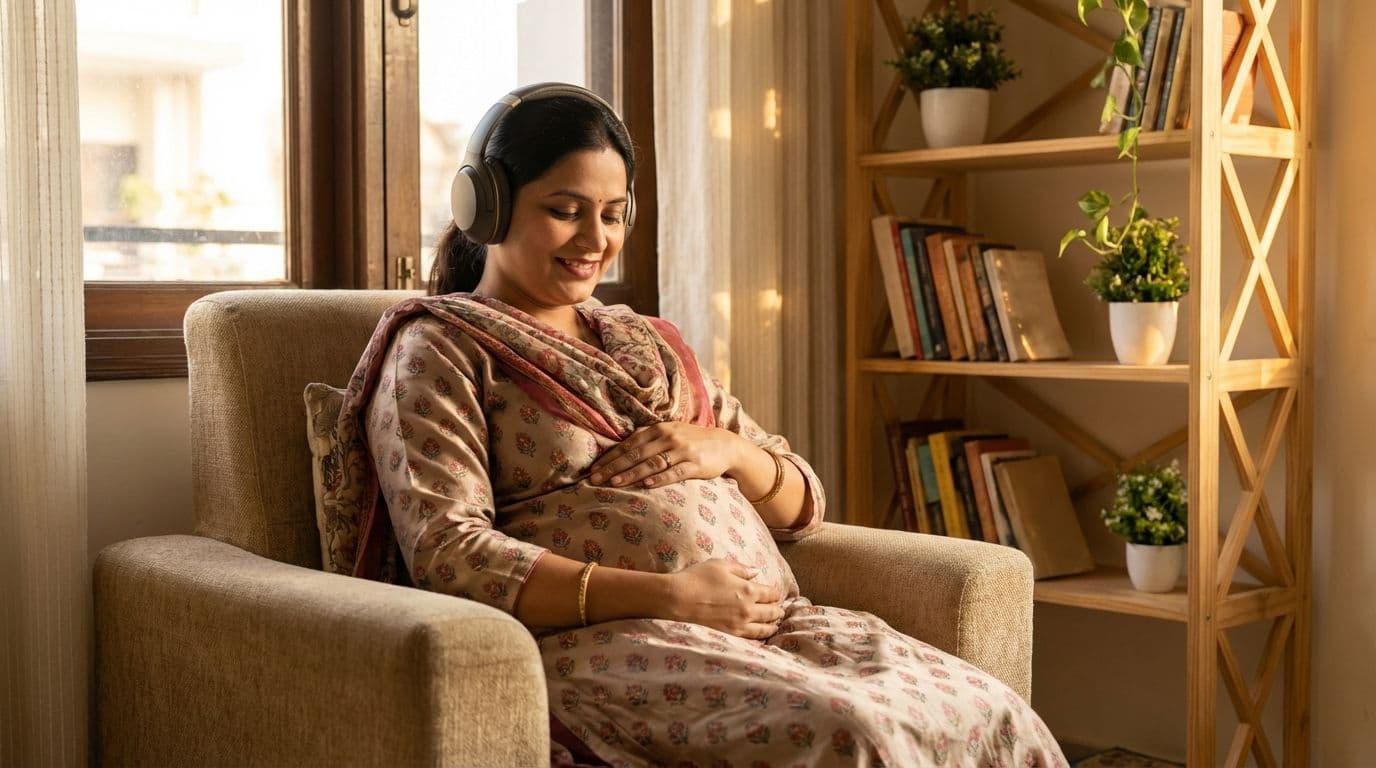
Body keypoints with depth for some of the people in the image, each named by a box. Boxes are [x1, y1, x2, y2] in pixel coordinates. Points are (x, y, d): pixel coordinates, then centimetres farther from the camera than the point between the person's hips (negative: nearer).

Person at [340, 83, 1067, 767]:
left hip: (765, 618, 6)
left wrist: (726, 450, 0)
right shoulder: (440, 346, 7)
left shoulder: (651, 342, 26)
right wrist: (666, 596, -16)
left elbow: (804, 503, 24)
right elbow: (446, 554, -8)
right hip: (594, 640, -6)